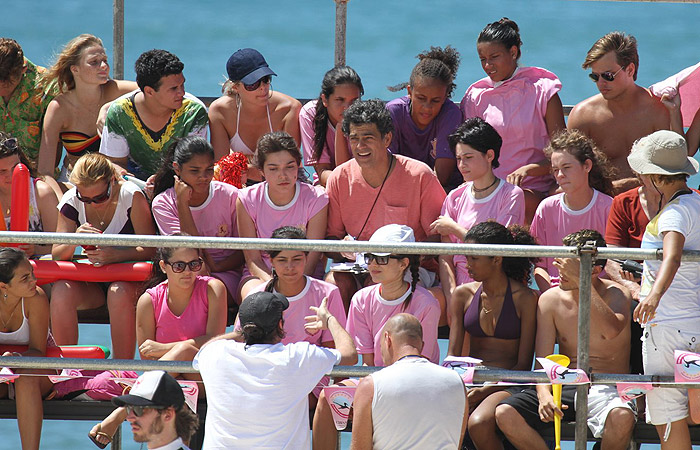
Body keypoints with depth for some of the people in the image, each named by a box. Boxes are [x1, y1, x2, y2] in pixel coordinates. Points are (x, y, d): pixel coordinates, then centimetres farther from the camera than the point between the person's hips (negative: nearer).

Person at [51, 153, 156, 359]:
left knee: (119, 294, -37)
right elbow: (57, 255, -6)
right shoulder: (71, 202, -5)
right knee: (61, 291, -28)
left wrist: (114, 255, -33)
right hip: (89, 284, 3)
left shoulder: (131, 197, -15)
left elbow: (149, 249, -16)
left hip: (128, 277, -3)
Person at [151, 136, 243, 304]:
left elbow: (244, 251, 3)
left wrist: (217, 267, -15)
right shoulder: (162, 203, -3)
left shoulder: (229, 196, -3)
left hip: (225, 273, 0)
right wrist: (182, 203, -17)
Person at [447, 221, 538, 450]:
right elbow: (453, 354, 9)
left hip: (507, 386, -4)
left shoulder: (525, 299, -3)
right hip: (468, 382, 4)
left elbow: (524, 364, -4)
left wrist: (486, 390, -17)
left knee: (479, 423, -36)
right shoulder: (464, 295, 11)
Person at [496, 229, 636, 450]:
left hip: (608, 390, -3)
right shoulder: (551, 300, 6)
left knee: (621, 417, -39)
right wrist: (544, 394, -18)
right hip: (565, 388, 3)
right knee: (504, 414, -21)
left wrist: (582, 281, -25)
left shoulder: (617, 295, -3)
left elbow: (611, 330, -26)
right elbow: (542, 361, 3)